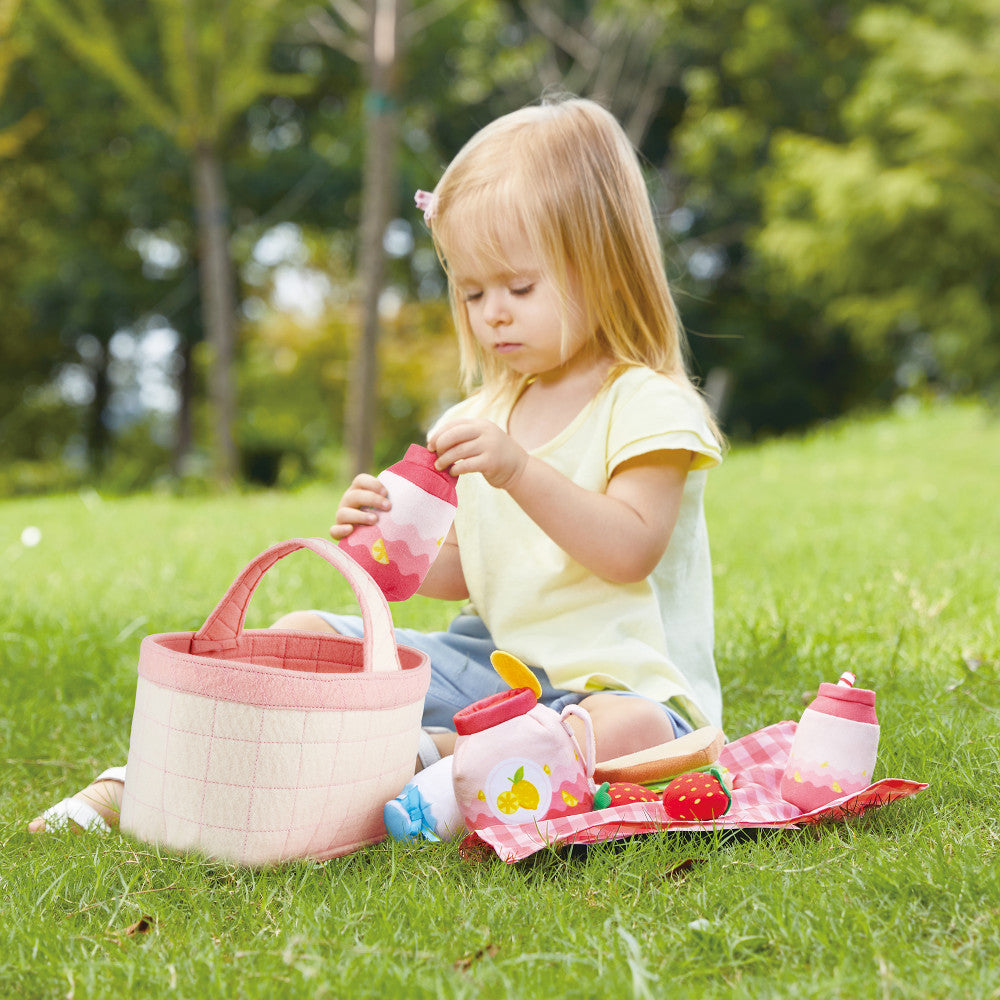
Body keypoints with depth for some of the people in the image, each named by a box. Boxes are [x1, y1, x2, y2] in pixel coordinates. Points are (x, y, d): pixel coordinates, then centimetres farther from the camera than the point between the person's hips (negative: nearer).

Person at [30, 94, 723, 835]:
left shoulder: (648, 405, -8)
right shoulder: (489, 413, 12)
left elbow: (631, 551, -22)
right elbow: (459, 572, 12)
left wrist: (519, 471, -31)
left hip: (616, 680, -6)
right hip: (490, 660, 6)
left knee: (634, 733, -41)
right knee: (300, 636, -2)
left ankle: (433, 756, -33)